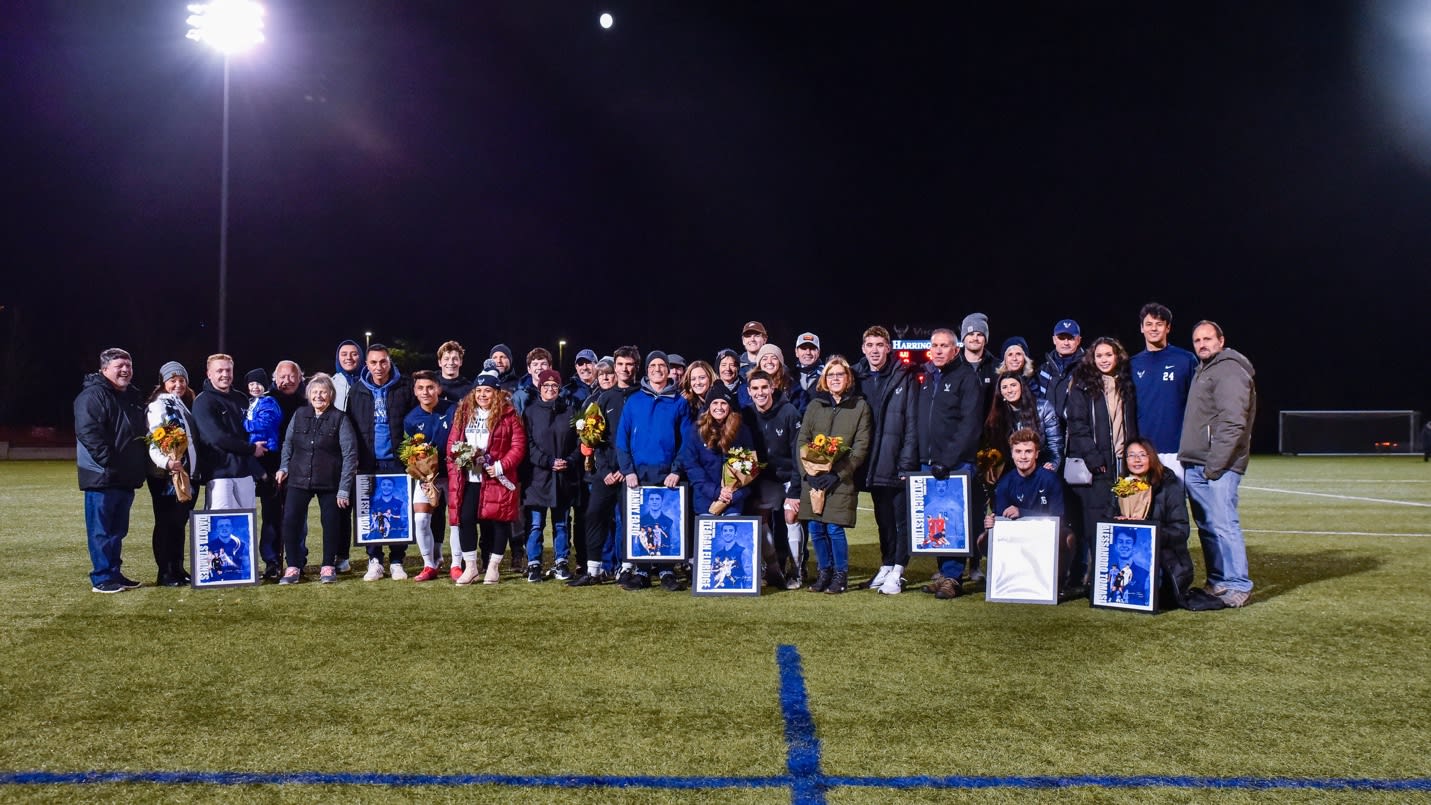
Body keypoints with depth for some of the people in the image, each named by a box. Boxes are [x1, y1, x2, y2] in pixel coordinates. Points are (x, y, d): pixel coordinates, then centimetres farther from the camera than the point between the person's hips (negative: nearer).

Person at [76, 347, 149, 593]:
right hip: (102, 477, -8)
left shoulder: (133, 397, 17)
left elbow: (141, 434, 27)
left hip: (126, 478, 8)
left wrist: (139, 467, 16)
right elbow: (88, 433, -21)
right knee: (100, 531, -3)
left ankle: (114, 573, 22)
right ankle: (101, 578, 1)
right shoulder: (92, 396, -10)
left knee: (118, 530, 14)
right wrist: (109, 462, -25)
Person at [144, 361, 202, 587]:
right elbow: (154, 441, -19)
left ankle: (178, 569, 19)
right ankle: (165, 573, 4)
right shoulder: (159, 406, -8)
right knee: (166, 524, -1)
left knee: (180, 523, 12)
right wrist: (166, 462, -36)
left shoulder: (185, 406, 16)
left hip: (188, 474, 7)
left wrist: (197, 471, 13)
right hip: (165, 476, -7)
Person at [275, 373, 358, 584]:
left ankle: (328, 566, 18)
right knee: (290, 520, -8)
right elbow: (287, 443, 18)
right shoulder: (299, 415, 6)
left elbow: (350, 453, -7)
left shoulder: (340, 419, -4)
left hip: (329, 482, -2)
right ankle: (293, 567, 2)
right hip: (299, 479, 2)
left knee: (331, 523, 4)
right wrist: (284, 467, 3)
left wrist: (344, 488, -11)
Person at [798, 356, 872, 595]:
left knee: (834, 528, -8)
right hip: (813, 478, 3)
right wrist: (810, 472, -7)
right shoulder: (815, 405, 11)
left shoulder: (860, 406, 2)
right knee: (815, 528, 4)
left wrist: (837, 474, -12)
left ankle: (841, 574, 10)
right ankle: (824, 572, 21)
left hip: (842, 480, -3)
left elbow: (861, 447, -4)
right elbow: (802, 440, 7)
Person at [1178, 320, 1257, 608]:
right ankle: (1218, 583, 19)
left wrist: (1215, 464, -18)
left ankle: (1238, 586, -2)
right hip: (1194, 466, 9)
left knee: (1223, 525, -9)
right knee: (1207, 527, 11)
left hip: (1217, 466, -9)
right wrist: (1189, 459, 15)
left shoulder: (1230, 371, -8)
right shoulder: (1202, 372, 22)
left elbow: (1232, 422, -17)